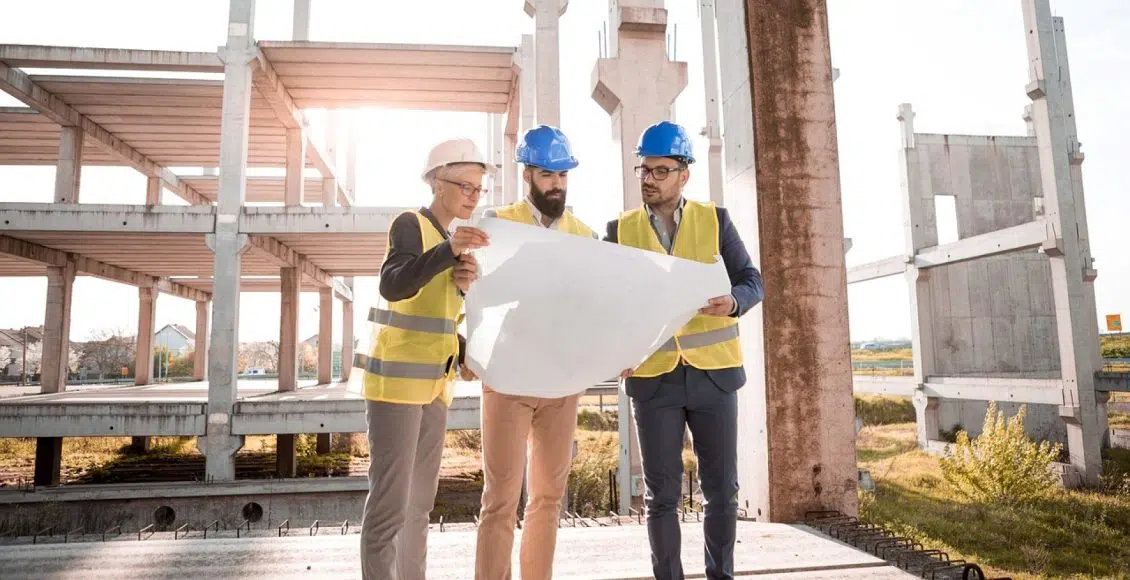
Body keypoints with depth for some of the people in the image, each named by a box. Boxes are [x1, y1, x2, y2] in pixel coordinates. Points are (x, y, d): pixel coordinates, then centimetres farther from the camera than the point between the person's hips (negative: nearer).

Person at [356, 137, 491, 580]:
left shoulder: (449, 237, 16)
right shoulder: (410, 224, -7)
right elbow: (392, 286, -26)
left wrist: (464, 285, -5)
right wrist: (449, 251, -38)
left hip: (434, 382, 8)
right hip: (397, 379, -8)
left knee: (420, 503, 12)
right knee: (390, 502, -8)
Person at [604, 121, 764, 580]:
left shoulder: (715, 220, 3)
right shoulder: (620, 229, 5)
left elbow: (752, 282, 3)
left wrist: (733, 302, -19)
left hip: (714, 372, 0)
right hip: (653, 377, 0)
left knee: (721, 490, 8)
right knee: (662, 494, 6)